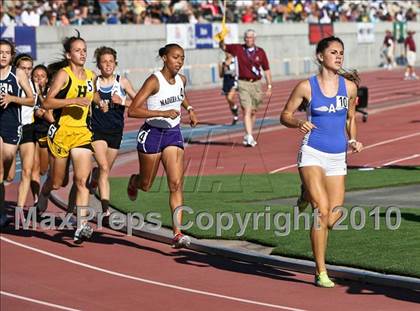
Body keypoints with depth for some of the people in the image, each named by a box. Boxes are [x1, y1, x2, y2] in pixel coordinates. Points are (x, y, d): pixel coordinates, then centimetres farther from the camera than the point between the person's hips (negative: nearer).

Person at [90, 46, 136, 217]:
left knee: (106, 169, 13)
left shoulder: (122, 82, 1)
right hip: (97, 130, -3)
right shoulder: (93, 83, -1)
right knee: (104, 168, -18)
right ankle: (105, 210, -20)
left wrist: (122, 102, -16)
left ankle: (95, 175, 51)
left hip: (116, 132, 3)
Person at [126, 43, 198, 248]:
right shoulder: (154, 81, -17)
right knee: (146, 185, 13)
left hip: (174, 134, 4)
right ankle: (133, 182, 52)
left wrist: (189, 109, 13)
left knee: (176, 184, -10)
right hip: (152, 134, -4)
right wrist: (163, 113, -29)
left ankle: (177, 234, -15)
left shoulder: (181, 80, 3)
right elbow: (132, 111, -24)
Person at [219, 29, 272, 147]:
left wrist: (269, 87, 4)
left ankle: (247, 136, 27)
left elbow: (266, 70, 7)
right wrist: (222, 40, -18)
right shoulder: (238, 49, 1)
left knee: (253, 112, 11)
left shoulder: (260, 52, 3)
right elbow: (223, 47, 5)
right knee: (247, 111, -13)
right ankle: (249, 137, -20)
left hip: (256, 84, 3)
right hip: (243, 84, -2)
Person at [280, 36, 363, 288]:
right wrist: (299, 123, -16)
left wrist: (353, 140, 2)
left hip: (338, 158, 4)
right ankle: (321, 272, -7)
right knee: (322, 210, -16)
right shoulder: (307, 87, -4)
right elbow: (285, 115, 4)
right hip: (313, 155, -4)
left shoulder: (349, 87, 4)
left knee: (333, 218, 3)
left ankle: (308, 195, 38)